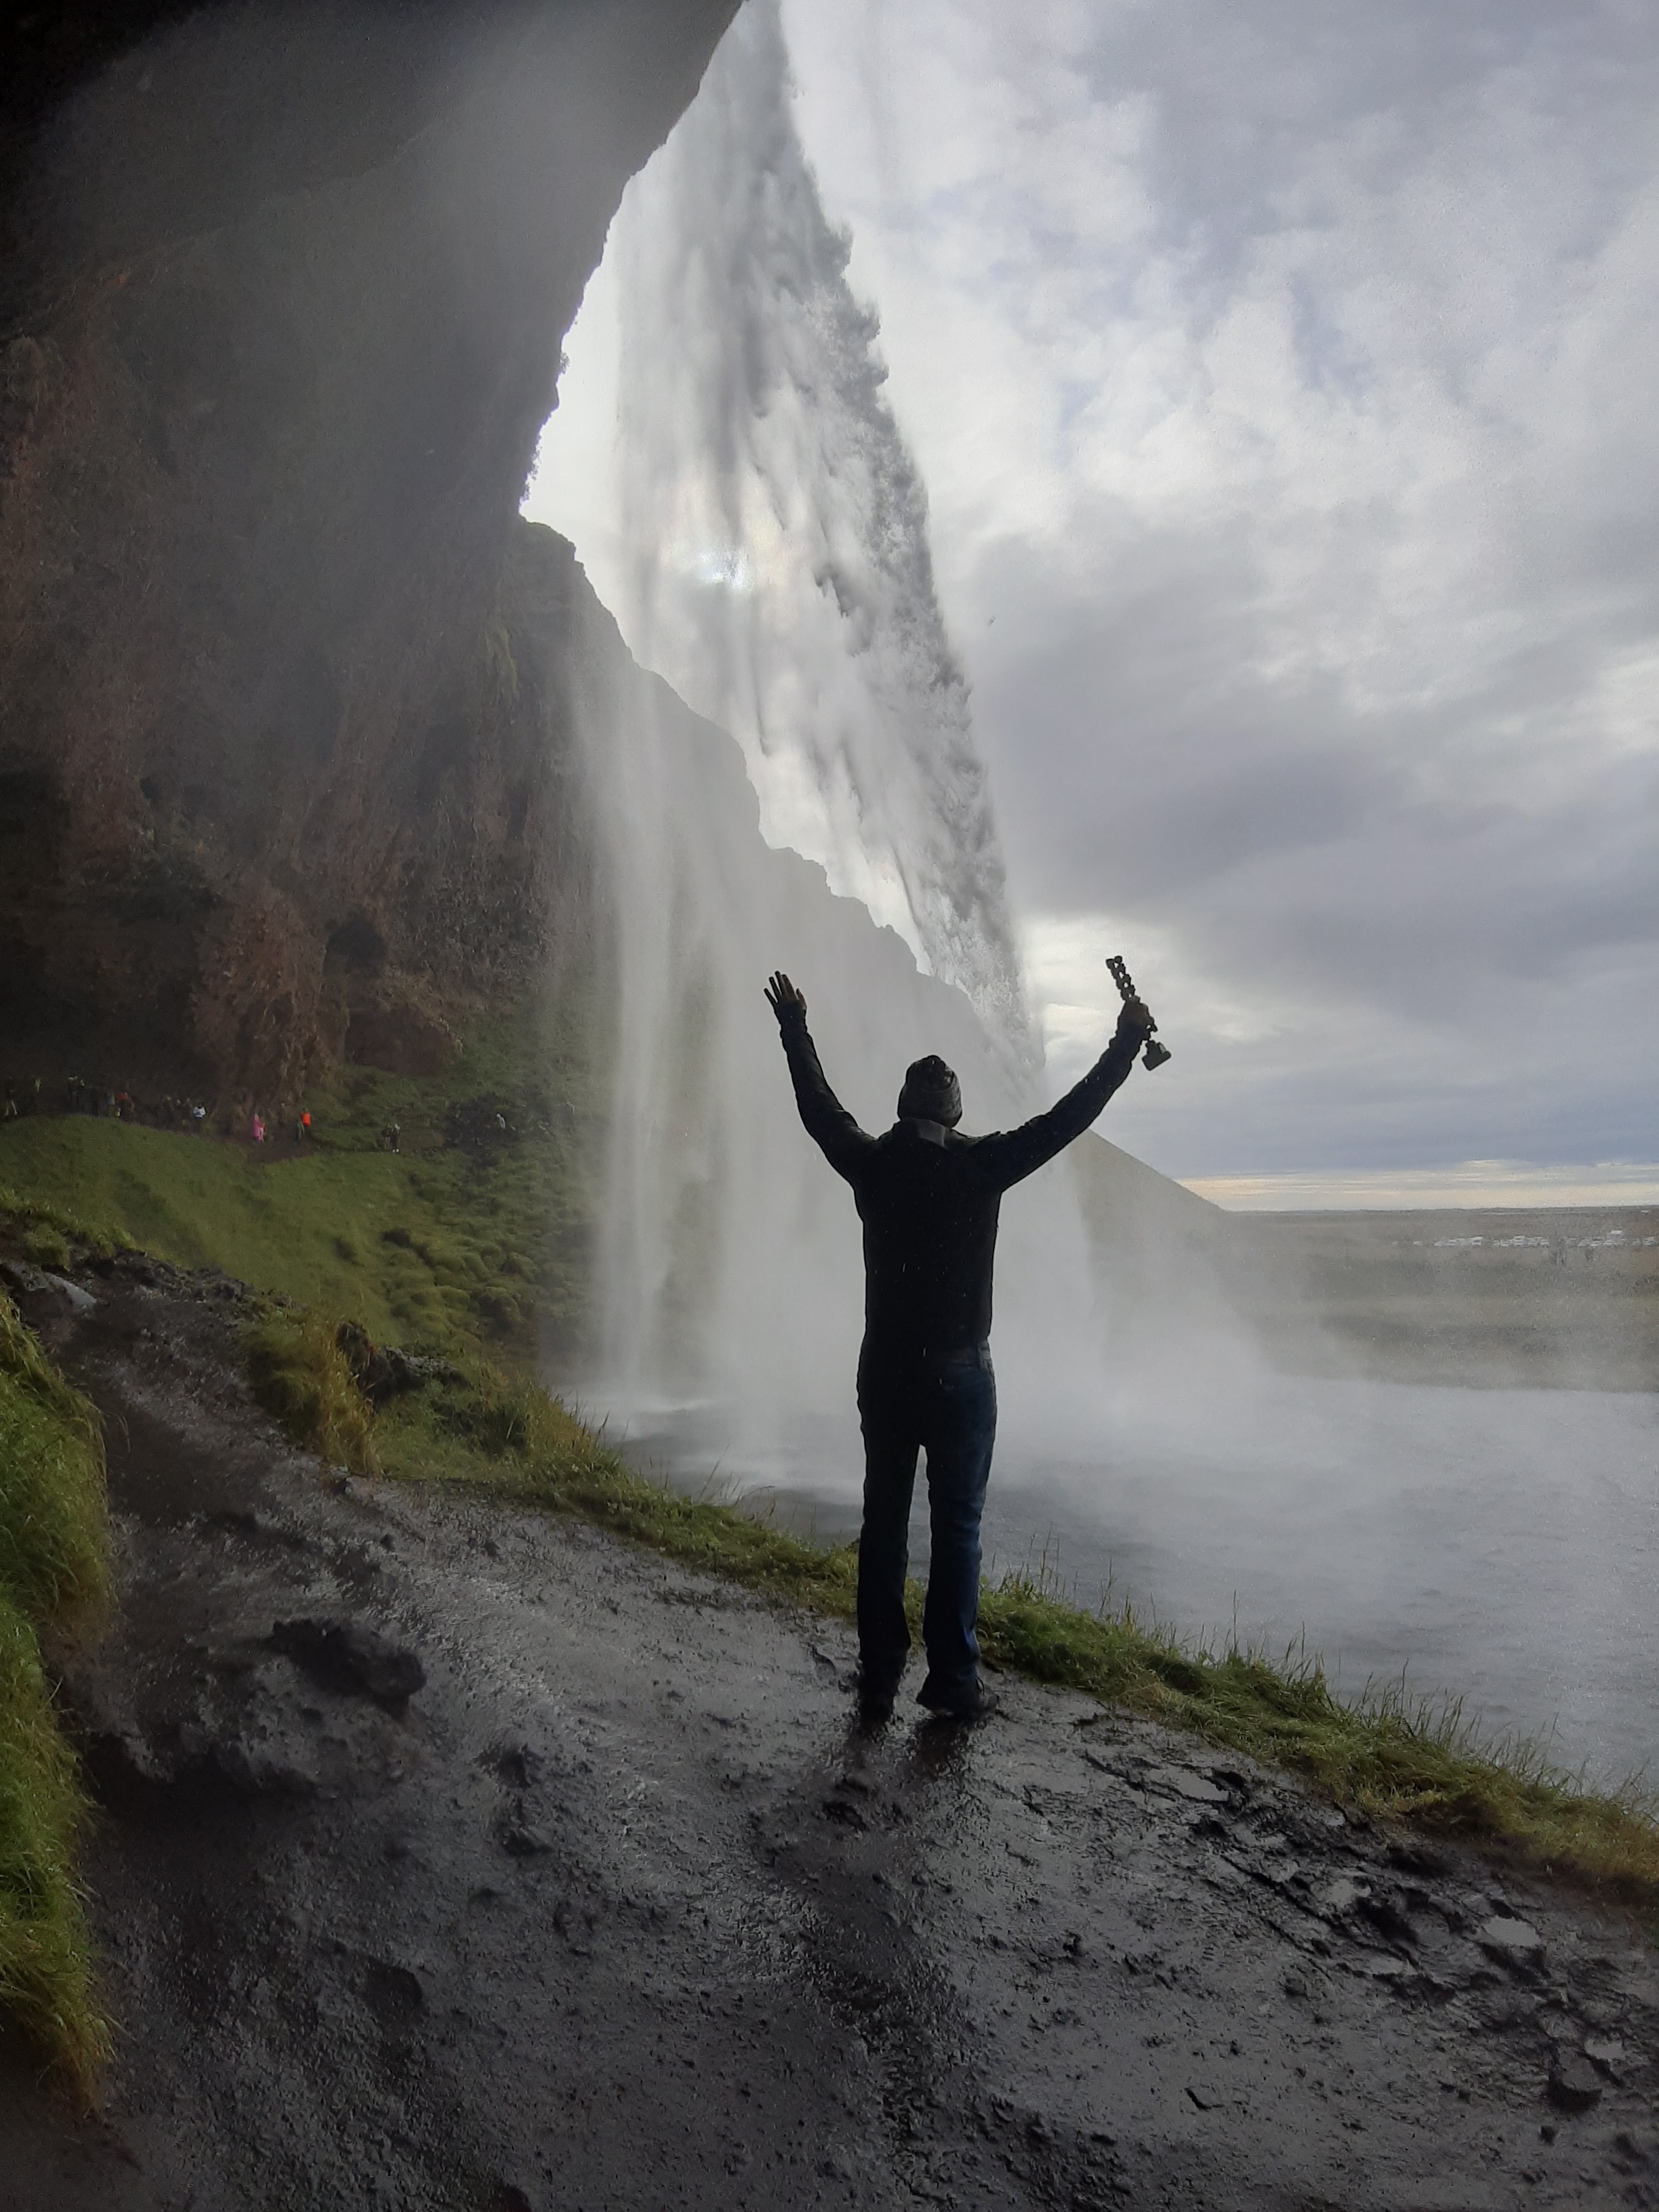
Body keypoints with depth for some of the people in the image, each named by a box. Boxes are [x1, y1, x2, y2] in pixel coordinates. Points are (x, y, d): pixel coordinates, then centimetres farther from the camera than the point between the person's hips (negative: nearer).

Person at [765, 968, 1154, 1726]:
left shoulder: (871, 1163, -1)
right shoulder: (980, 1165, -9)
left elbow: (819, 1108, 14)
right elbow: (1067, 1119, -6)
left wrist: (794, 1032, 26)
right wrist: (1125, 1046, 2)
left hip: (884, 1372, 3)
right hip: (959, 1373, -3)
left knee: (883, 1525, 10)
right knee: (957, 1528, 7)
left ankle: (878, 1685, 16)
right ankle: (953, 1682, 12)